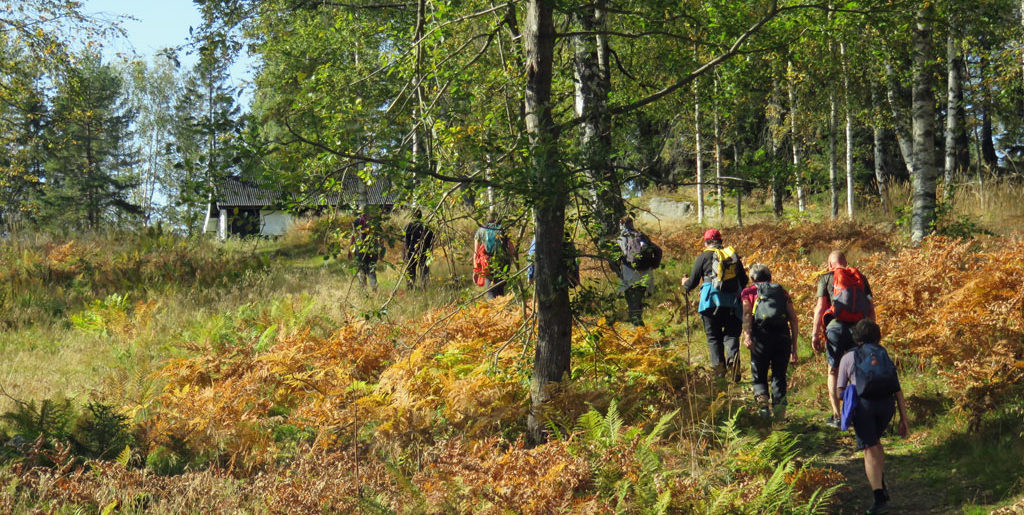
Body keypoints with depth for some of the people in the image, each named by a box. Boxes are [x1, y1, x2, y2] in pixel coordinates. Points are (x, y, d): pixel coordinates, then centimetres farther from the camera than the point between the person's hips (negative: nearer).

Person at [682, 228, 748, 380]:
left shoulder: (704, 257, 2)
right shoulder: (734, 255, 13)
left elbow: (692, 282, 6)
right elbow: (744, 281, 18)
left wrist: (685, 284, 28)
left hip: (712, 301, -2)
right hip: (733, 302, 2)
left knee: (713, 337, 6)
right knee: (731, 334, 5)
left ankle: (719, 366, -7)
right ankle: (733, 355, -24)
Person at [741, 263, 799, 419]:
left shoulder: (749, 291, 18)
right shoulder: (782, 291, 24)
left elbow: (747, 314, -2)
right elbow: (794, 319, 14)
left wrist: (747, 335, -16)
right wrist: (794, 348, 15)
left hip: (762, 336, -2)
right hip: (783, 336, 2)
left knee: (759, 377, 12)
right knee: (779, 376, 14)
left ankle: (762, 402, -15)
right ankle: (780, 416, 6)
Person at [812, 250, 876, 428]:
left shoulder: (827, 277, 5)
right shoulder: (860, 277, 14)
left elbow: (820, 307, -4)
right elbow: (871, 308, 10)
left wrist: (815, 334, -4)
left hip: (836, 326, -3)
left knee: (833, 371, 8)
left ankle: (836, 416, 3)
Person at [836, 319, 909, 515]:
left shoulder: (848, 358, 13)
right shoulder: (886, 358, 21)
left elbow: (840, 391, 9)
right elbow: (898, 391, 14)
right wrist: (904, 419, 15)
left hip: (863, 405, -3)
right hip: (886, 405, 4)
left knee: (870, 451, -3)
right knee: (875, 440, 29)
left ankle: (880, 499, -14)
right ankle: (881, 486, 23)